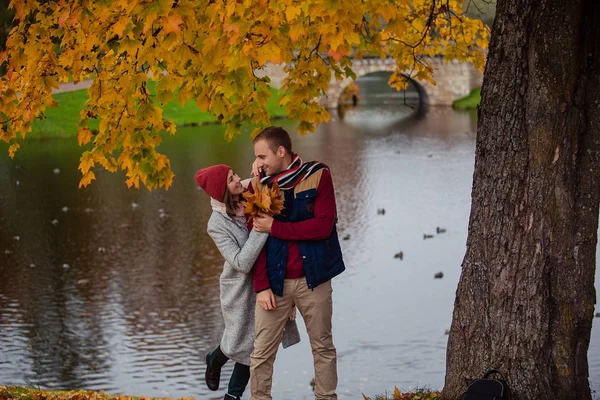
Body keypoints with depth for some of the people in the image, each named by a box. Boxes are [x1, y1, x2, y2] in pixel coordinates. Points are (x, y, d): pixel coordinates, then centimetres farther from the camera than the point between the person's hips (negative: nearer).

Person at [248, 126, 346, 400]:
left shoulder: (317, 176, -4)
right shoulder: (258, 185, 2)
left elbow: (324, 225, -14)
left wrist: (275, 227, -13)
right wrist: (261, 286, -9)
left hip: (313, 279, -1)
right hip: (274, 282, 1)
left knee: (323, 347, 9)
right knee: (262, 352, 1)